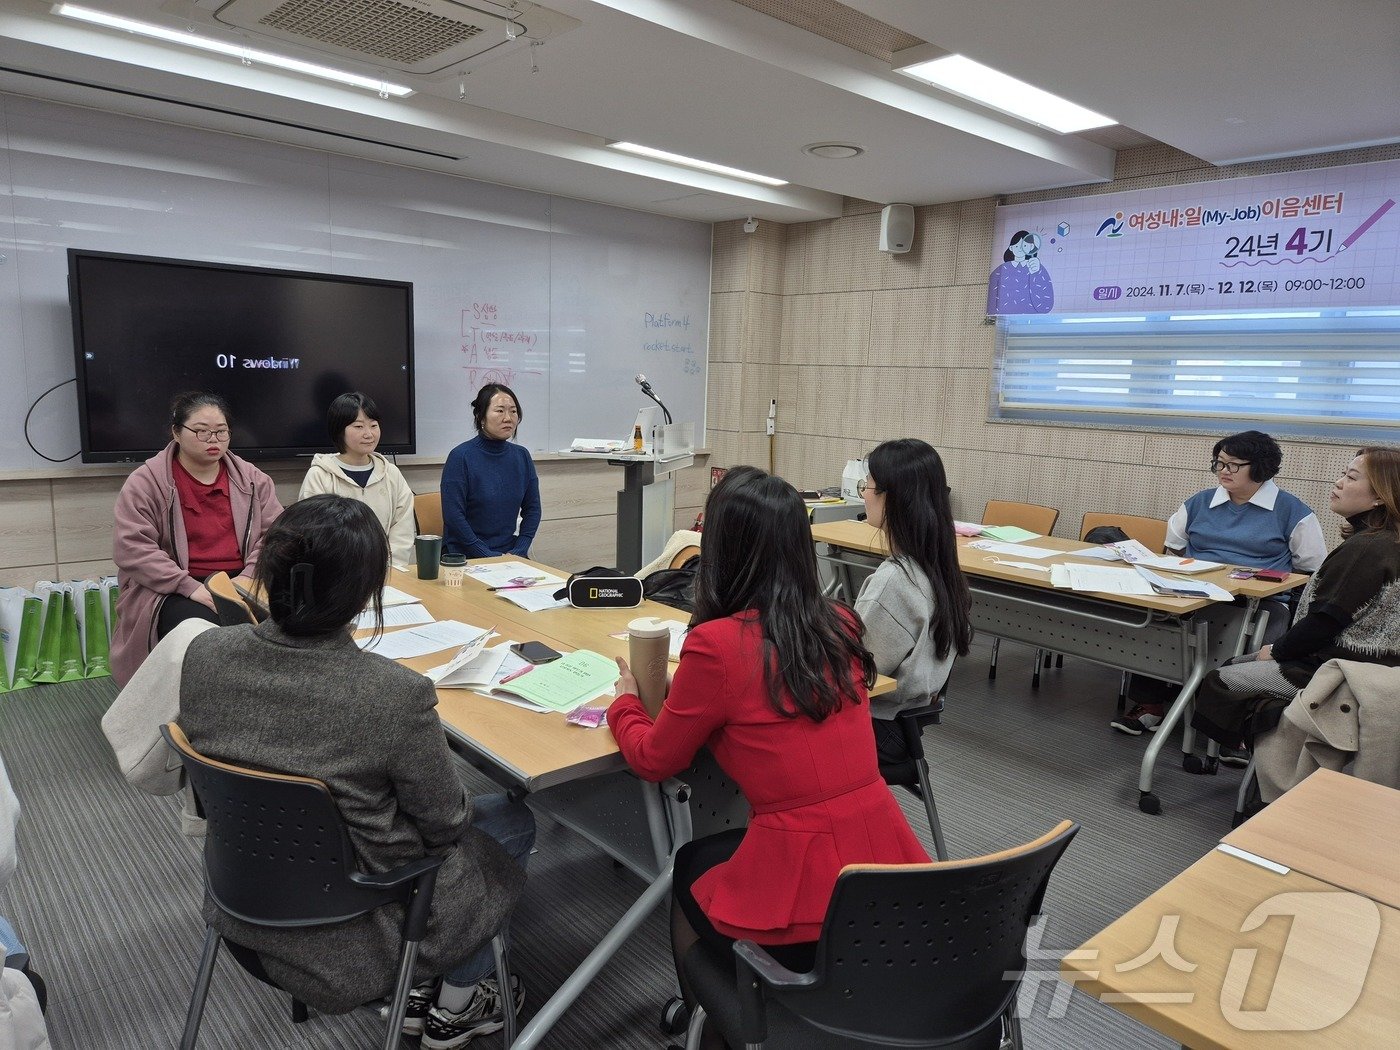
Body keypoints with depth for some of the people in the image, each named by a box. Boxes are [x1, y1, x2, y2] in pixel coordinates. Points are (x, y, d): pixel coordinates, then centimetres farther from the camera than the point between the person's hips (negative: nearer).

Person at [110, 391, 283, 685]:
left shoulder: (251, 479, 10)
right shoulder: (145, 482, -1)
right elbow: (133, 548, -9)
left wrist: (249, 577, -11)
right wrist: (191, 587, -17)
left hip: (241, 584, 3)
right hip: (173, 591, -3)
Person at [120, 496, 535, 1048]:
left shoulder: (202, 652, -16)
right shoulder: (397, 693, -32)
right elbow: (445, 824, -15)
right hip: (354, 936, -6)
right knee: (514, 820, 18)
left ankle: (416, 992, 33)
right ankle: (458, 1004, 33)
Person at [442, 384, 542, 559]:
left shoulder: (522, 456, 6)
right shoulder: (460, 457, -8)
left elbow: (532, 508, 10)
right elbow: (453, 516, -12)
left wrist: (518, 550, -2)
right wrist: (488, 555, -13)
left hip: (509, 552, 4)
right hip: (465, 555, -4)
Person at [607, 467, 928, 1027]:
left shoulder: (717, 644, -17)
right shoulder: (841, 624, 1)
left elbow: (654, 760, 0)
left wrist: (625, 703, 18)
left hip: (809, 901, -5)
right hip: (892, 875, 6)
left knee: (691, 867, 26)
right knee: (726, 852, 32)